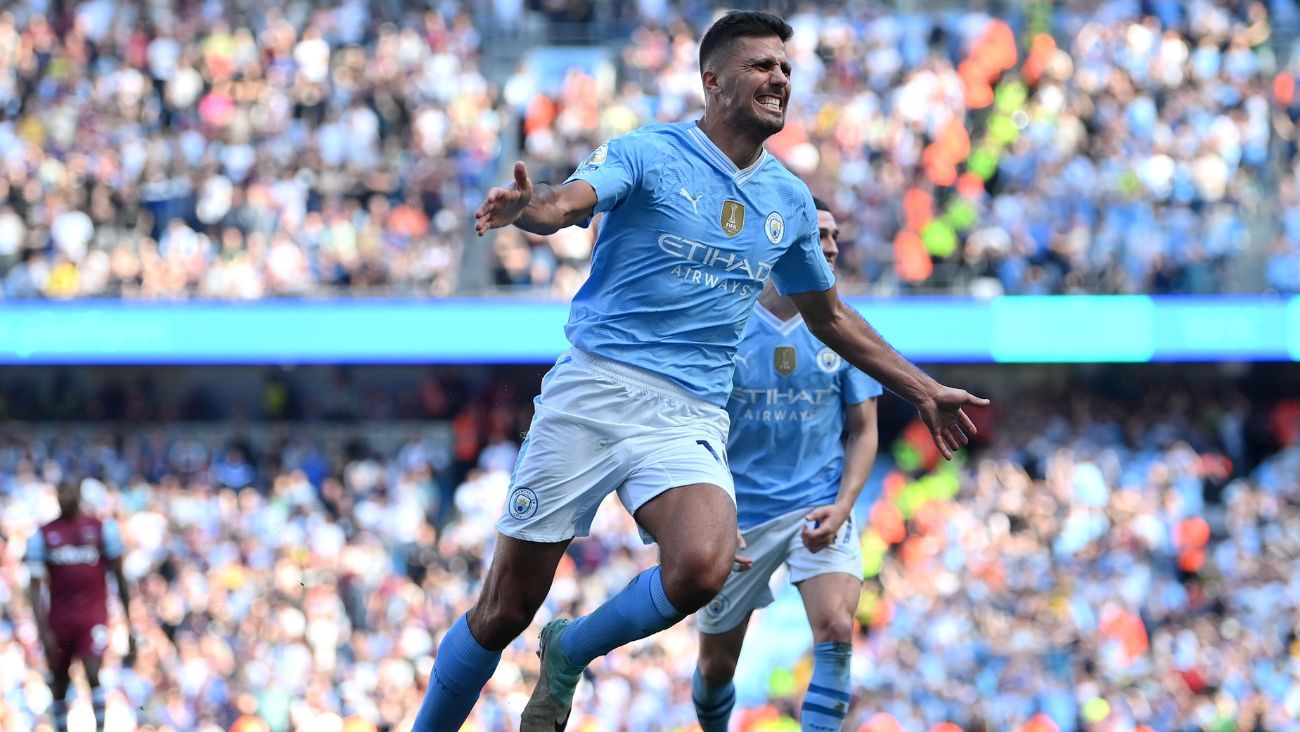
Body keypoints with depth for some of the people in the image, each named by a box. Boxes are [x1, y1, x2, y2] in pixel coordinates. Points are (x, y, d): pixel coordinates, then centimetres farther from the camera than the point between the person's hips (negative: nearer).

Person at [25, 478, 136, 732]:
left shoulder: (103, 529, 3)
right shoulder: (43, 535, 5)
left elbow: (120, 578, 8)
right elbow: (36, 587, 1)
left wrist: (130, 628, 7)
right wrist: (43, 630, -10)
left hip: (93, 615, -2)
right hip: (59, 619, 2)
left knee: (92, 673, -21)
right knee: (59, 686, 7)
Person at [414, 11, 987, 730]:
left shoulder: (789, 200, 14)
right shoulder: (650, 154, -1)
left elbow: (830, 317, 29)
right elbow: (567, 201, -20)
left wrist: (924, 391, 28)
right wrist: (524, 206, -44)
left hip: (690, 419, 3)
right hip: (593, 392, -3)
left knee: (702, 568, -28)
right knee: (506, 607, -3)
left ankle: (570, 653, -1)